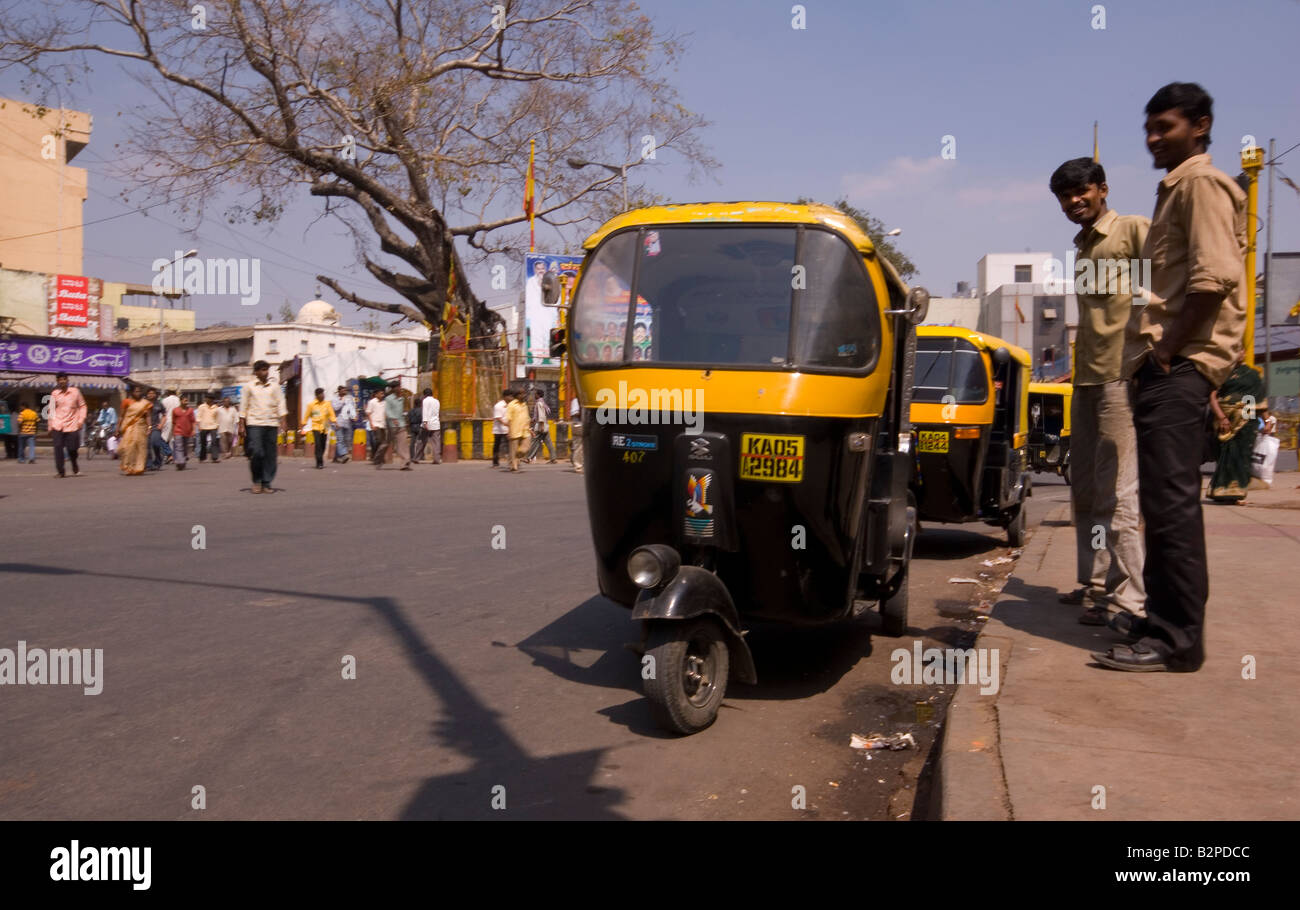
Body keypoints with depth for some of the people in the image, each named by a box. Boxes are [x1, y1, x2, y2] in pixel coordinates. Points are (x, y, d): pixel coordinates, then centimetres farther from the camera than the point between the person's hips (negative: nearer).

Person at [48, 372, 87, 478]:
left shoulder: (75, 391, 5)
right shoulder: (54, 394, 6)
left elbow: (82, 405, 11)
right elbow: (51, 410, 10)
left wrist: (81, 419, 1)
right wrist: (50, 425, 6)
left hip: (72, 425, 0)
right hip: (58, 425, 0)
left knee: (72, 449, 2)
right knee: (58, 447, -11)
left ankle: (75, 469, 26)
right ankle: (59, 471, -5)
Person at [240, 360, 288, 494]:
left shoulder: (275, 386, 11)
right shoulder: (249, 387, 7)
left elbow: (281, 404, 8)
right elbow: (243, 406, 8)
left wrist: (282, 421, -2)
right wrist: (242, 424, 3)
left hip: (271, 423, 2)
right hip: (254, 423, -2)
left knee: (270, 455, 0)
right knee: (256, 453, -12)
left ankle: (267, 483, 8)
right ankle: (256, 481, 6)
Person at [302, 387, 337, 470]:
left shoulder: (327, 404, 6)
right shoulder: (311, 404, 2)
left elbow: (331, 414, 2)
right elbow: (307, 415, 8)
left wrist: (335, 421, -14)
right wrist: (303, 424, 9)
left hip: (325, 428, 3)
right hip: (316, 427, -3)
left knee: (323, 446, 8)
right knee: (318, 444, -16)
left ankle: (320, 462, 26)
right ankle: (319, 463, -15)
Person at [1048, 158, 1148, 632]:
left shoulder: (1133, 230, -3)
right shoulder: (1081, 247, 21)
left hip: (1120, 378, -9)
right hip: (1086, 379, 9)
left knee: (1115, 494, -12)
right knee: (1085, 491, 12)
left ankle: (1130, 601, -9)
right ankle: (1096, 584, 22)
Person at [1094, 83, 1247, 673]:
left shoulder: (1201, 182, -4)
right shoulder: (1175, 191, 26)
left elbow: (1215, 276, -18)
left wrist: (1167, 350, -17)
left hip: (1179, 364, -10)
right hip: (1165, 364, 10)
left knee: (1170, 501, -13)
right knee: (1167, 500, 12)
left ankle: (1174, 640, -10)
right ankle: (1169, 623, 19)